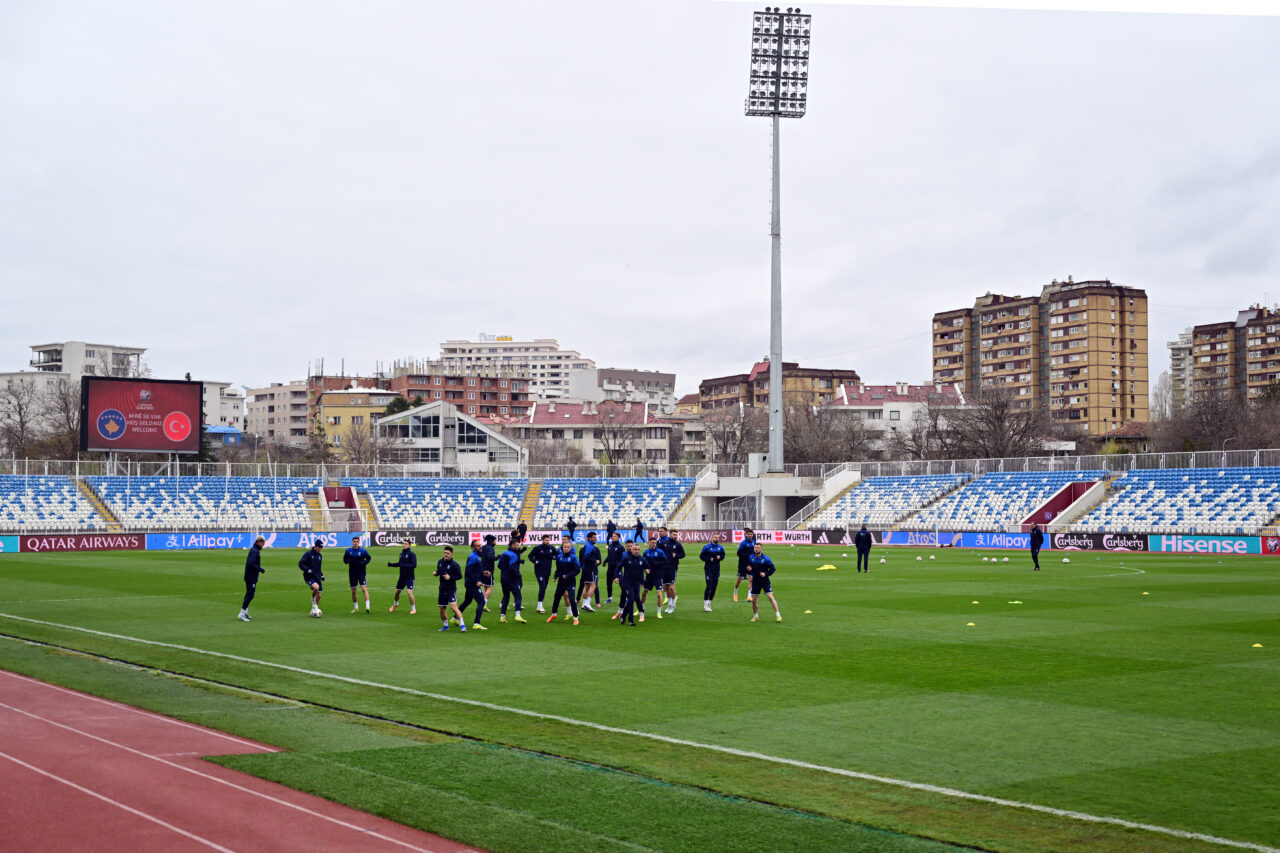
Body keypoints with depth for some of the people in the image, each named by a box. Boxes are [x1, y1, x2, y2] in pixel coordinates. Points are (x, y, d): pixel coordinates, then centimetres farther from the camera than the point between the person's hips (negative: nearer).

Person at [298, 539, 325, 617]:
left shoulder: (319, 556, 16)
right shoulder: (308, 554, -6)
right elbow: (300, 564, -10)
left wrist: (321, 575, 18)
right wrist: (308, 570, -23)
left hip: (317, 577, 7)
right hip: (309, 576, -7)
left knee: (318, 595, 1)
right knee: (316, 587, -33)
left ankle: (314, 611, 18)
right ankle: (313, 602, -8)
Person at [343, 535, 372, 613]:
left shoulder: (363, 551, -4)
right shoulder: (348, 551, 3)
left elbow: (368, 558, 8)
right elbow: (345, 559, 13)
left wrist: (364, 562, -12)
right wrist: (348, 561, -10)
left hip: (362, 573, -3)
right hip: (352, 573, 3)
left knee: (364, 588, -17)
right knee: (353, 591, 8)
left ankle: (367, 606, -20)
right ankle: (356, 608, 21)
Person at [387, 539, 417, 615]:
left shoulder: (412, 554, -13)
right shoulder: (401, 553, 9)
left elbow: (414, 565, -21)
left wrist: (403, 565, -27)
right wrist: (390, 564, 7)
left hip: (409, 577, -7)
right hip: (402, 576, 7)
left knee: (409, 592, -15)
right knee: (397, 591, 16)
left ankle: (413, 609, -2)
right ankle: (395, 604, 43)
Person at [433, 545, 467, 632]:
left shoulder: (454, 564, -11)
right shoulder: (440, 561, 7)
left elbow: (460, 576, -9)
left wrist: (450, 577, -22)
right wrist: (435, 573, -1)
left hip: (451, 589, -6)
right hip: (442, 589, 6)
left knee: (453, 606, -20)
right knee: (442, 609, 9)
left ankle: (462, 625, -16)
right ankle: (446, 626, 28)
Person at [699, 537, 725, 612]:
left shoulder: (720, 547, 7)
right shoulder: (707, 547, -5)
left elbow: (723, 555, 18)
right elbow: (701, 556, -2)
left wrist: (720, 557, -4)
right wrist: (709, 559, -16)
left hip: (717, 569, 5)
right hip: (708, 568, -5)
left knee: (714, 586, 5)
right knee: (709, 586, -12)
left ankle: (709, 603, 16)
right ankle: (705, 604, -5)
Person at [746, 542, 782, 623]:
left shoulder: (766, 559, -10)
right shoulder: (751, 558, 0)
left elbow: (772, 569, -3)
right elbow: (748, 564, 21)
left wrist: (766, 574, -18)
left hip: (765, 581, -4)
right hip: (755, 581, 4)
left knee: (770, 596, -14)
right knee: (753, 600, 4)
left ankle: (778, 615, -10)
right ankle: (755, 616, 25)